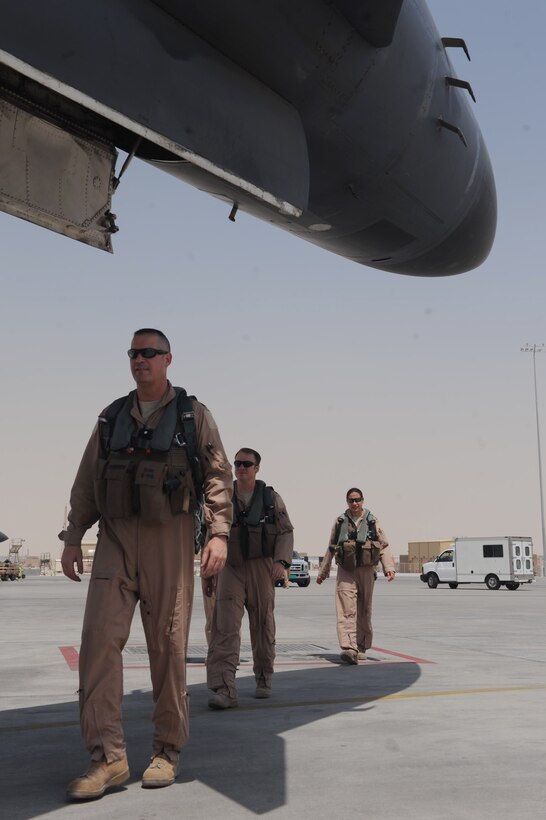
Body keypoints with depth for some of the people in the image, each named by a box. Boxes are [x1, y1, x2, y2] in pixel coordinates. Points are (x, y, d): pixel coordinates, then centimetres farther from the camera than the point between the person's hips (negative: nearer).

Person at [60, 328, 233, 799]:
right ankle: (108, 757, -8)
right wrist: (73, 536, 8)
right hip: (116, 539, 3)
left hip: (170, 539, -2)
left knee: (169, 644, 1)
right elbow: (87, 481, 15)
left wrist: (219, 533, -11)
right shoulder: (111, 417, 14)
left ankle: (168, 752, 13)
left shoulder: (194, 415, 5)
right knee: (100, 636, -11)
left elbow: (219, 476, 0)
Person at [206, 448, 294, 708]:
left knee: (263, 623, 7)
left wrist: (281, 561, -8)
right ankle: (223, 689, -20)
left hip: (261, 567, 0)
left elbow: (286, 532, 5)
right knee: (225, 624, -14)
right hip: (230, 567, 0)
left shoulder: (271, 497, 6)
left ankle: (263, 680, 24)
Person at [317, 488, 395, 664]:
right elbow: (331, 549, 18)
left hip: (366, 571, 1)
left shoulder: (372, 521, 6)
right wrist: (323, 572, 21)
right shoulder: (340, 522, 9)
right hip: (345, 572, 0)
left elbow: (384, 547, 3)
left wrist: (389, 567, -12)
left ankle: (362, 648, 22)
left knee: (364, 612, 9)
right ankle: (348, 648, -25)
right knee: (346, 611, -14)